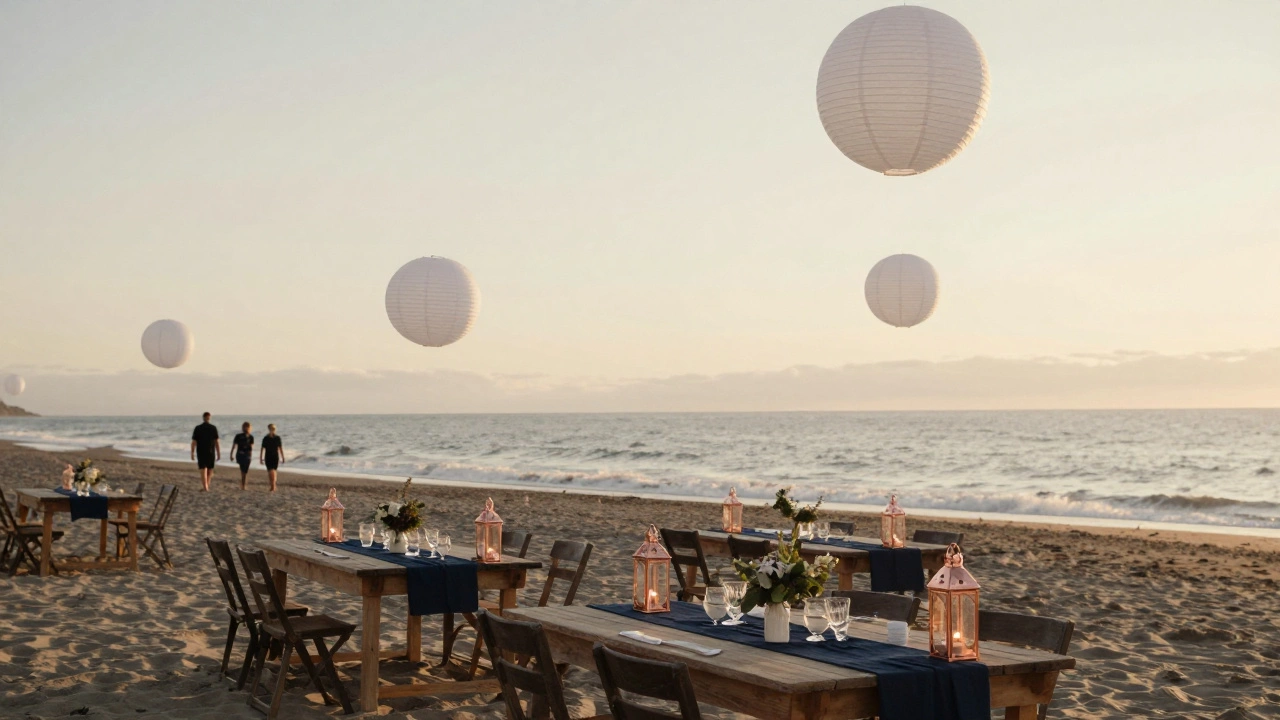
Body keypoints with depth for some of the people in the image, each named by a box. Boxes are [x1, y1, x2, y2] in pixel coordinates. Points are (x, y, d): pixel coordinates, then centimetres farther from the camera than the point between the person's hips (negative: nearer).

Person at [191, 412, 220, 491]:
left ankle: (205, 488, -13)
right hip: (211, 452, 0)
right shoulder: (213, 428, -4)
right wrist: (219, 454, -2)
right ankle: (207, 487, 13)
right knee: (210, 471, 15)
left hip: (201, 452, 0)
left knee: (203, 470, -2)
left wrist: (192, 453, 4)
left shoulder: (197, 428, -2)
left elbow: (193, 442, -4)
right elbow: (216, 442, -6)